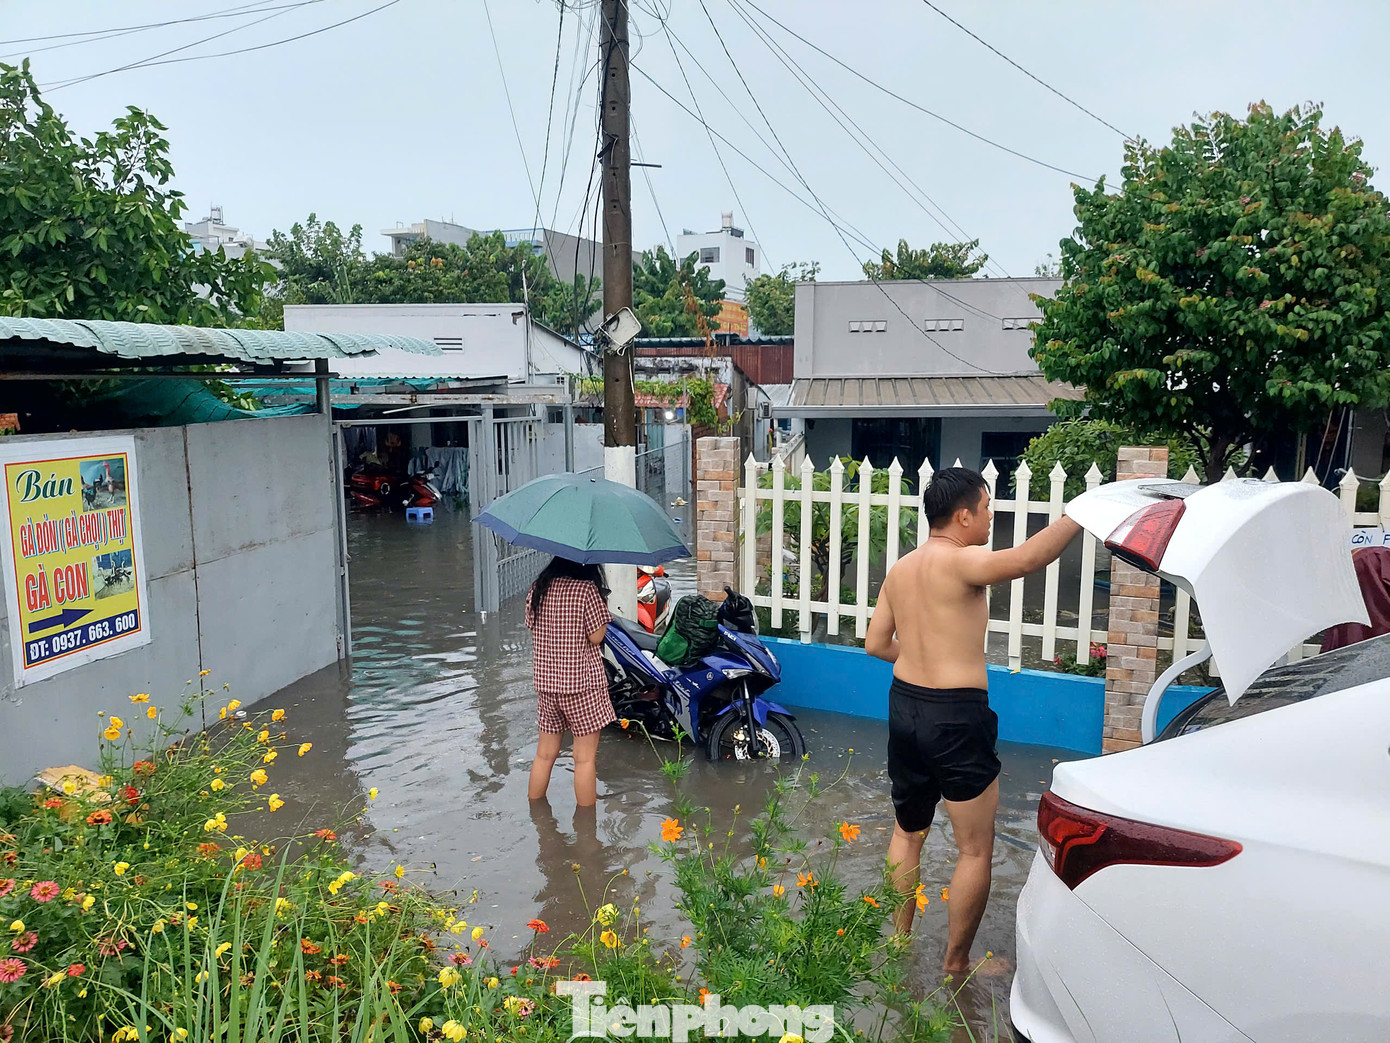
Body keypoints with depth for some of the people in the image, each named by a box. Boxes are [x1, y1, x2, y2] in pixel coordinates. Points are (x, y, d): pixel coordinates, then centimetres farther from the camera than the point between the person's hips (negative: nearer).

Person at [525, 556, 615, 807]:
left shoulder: (538, 588, 2)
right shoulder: (587, 589, -15)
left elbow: (532, 625, 10)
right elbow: (596, 636, -14)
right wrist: (602, 607, -1)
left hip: (545, 680, 6)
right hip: (582, 680, -6)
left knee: (545, 753, 18)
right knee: (585, 757, 5)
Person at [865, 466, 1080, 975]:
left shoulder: (900, 569, 7)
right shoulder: (960, 562, -16)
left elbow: (876, 643, 11)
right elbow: (1027, 558, -33)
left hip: (904, 705, 8)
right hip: (956, 717, -8)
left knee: (907, 833, 23)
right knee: (976, 850, 8)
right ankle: (956, 965, 19)